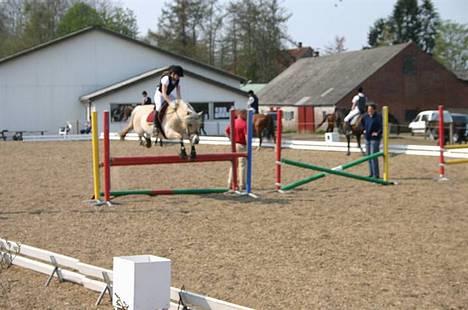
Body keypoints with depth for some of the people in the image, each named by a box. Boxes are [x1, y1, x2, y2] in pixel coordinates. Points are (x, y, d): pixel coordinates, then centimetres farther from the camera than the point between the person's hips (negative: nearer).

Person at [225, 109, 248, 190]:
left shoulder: (233, 122, 6)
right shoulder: (244, 123, -15)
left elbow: (226, 131, 14)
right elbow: (246, 136, -20)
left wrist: (232, 139, 13)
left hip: (234, 144, 7)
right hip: (241, 145, -7)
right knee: (242, 165, 1)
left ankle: (230, 183, 17)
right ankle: (242, 185, 4)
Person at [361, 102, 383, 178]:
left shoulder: (378, 117, -15)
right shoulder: (366, 116, 7)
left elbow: (383, 126, -25)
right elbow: (362, 122, 27)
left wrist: (378, 133, -20)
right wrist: (364, 129, 17)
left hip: (375, 139, -8)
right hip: (367, 138, 8)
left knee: (373, 156, -10)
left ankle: (376, 175, -5)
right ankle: (371, 173, 21)